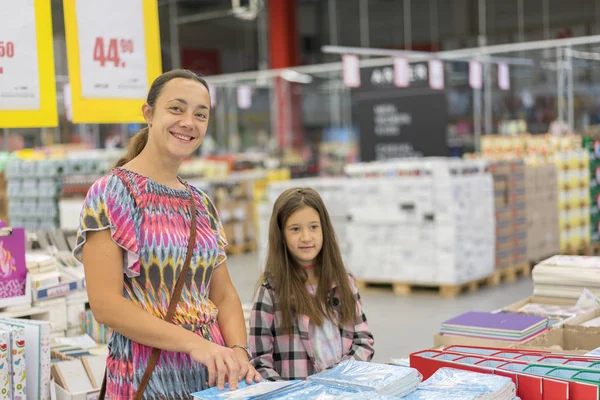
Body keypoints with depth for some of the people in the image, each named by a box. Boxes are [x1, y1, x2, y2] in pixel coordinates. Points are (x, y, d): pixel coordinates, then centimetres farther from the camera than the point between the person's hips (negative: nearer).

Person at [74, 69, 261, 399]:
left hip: (213, 372, 6)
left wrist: (238, 350, -10)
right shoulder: (110, 194, -9)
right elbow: (105, 304, -16)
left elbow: (224, 295, 8)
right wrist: (193, 342, -24)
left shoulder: (202, 204, 9)